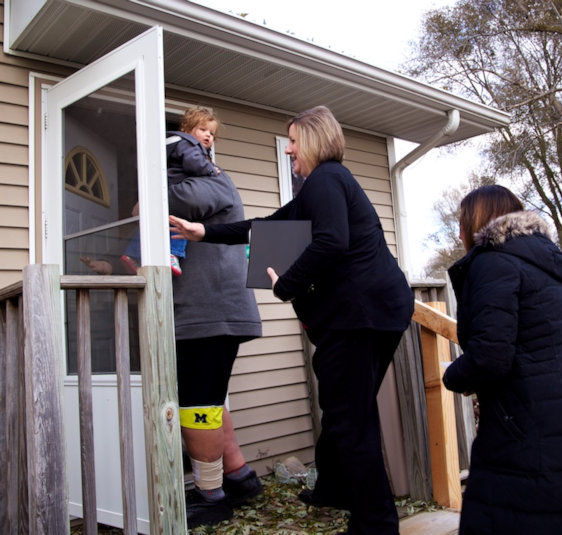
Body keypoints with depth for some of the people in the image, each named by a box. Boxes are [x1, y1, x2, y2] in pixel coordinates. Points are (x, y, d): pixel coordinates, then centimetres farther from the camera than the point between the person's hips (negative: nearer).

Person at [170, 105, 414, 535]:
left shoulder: (324, 179, -8)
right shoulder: (330, 181, 24)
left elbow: (331, 242, -27)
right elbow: (268, 227, 25)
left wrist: (285, 285, -14)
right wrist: (205, 232, 22)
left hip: (359, 310, -11)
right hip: (382, 304, 11)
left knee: (349, 420, -3)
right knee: (349, 407, 22)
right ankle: (334, 489, 40)